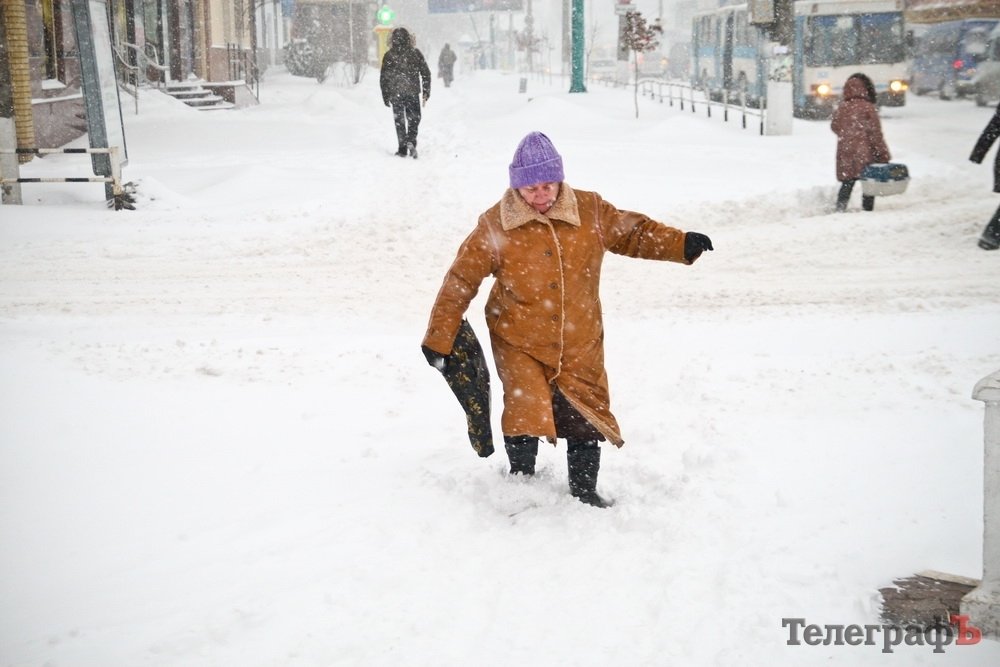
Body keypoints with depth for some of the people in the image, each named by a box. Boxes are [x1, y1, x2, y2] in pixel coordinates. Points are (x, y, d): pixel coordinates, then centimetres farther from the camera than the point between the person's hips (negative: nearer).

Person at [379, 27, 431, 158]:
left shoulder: (388, 56, -2)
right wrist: (426, 92, 8)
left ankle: (403, 149, 6)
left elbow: (383, 78, 1)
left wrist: (385, 97, 9)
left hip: (395, 94, 0)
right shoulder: (415, 53, -1)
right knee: (414, 118, 11)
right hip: (413, 92, 0)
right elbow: (426, 73, 1)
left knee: (399, 121, 9)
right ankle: (411, 141, -12)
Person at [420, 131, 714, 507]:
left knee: (586, 418, 7)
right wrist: (439, 338, -8)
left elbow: (636, 233, 8)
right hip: (519, 341, -2)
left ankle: (584, 490, 27)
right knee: (525, 412, -14)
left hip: (579, 342, 3)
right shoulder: (496, 225, -10)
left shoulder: (591, 211, -5)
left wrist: (683, 245, -9)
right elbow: (461, 282, -7)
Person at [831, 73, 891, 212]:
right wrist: (884, 155, -5)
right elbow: (876, 134, -10)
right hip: (865, 155, -4)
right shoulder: (868, 107, -11)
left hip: (845, 155, 4)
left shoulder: (841, 107, 1)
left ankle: (840, 210, 6)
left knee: (846, 185, 13)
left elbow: (834, 126, 14)